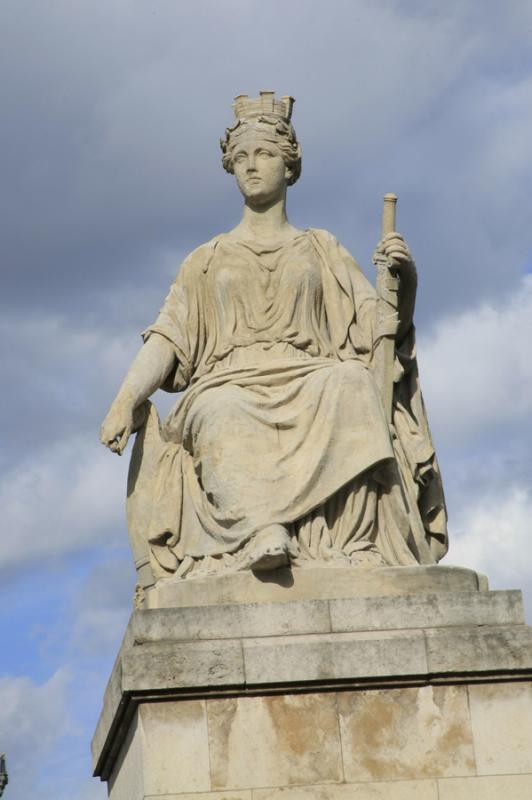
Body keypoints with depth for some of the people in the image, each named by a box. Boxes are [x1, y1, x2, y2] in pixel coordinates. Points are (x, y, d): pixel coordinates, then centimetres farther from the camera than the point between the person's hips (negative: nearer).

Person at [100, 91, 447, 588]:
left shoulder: (322, 250, 23)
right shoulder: (206, 262, 24)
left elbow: (384, 329, 13)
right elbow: (166, 339, 12)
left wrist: (407, 277, -9)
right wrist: (126, 399, -6)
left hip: (309, 386, 0)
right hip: (231, 385, 0)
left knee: (352, 382, -36)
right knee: (224, 415, -37)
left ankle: (354, 550, -47)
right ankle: (257, 535, -60)